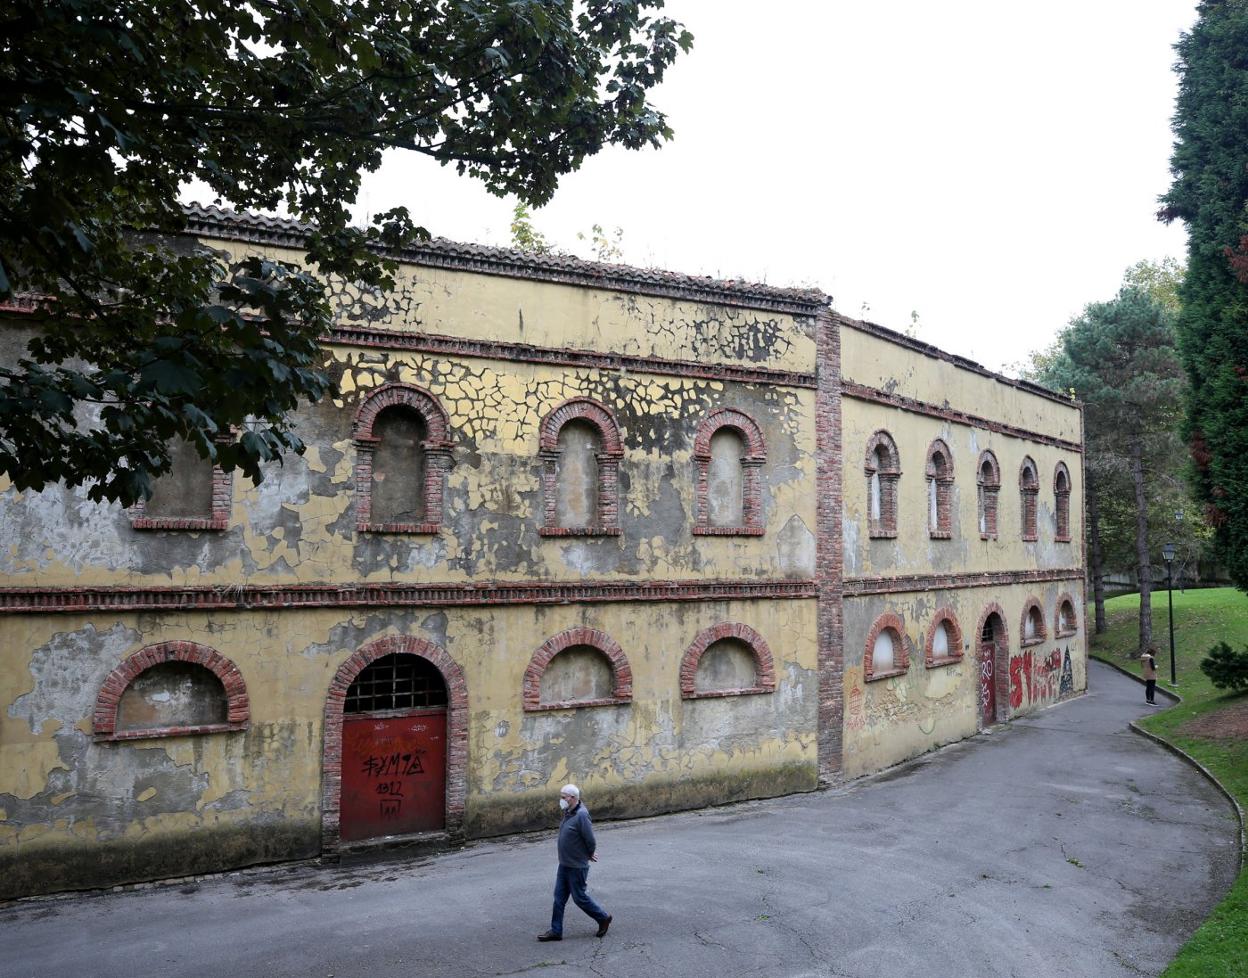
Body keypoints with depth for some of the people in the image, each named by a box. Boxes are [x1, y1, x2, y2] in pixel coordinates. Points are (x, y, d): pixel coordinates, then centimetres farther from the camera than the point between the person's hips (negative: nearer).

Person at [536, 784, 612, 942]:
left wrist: (590, 855, -4)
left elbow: (590, 840, -21)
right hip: (564, 864, 8)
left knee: (579, 897, 5)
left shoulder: (581, 816, -24)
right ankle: (556, 931, 20)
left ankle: (603, 918, 24)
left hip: (577, 866, -8)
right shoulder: (568, 813, 4)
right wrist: (589, 854, 12)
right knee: (559, 897, 11)